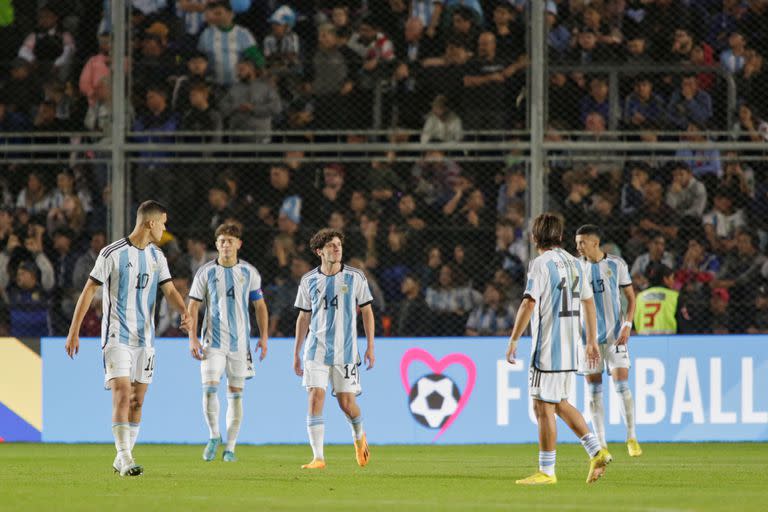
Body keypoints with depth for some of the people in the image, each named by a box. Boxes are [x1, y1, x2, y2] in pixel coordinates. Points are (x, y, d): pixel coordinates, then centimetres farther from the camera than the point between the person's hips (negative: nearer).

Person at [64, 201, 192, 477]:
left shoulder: (157, 256, 10)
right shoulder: (112, 253, -8)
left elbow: (170, 291, 7)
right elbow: (89, 290, -4)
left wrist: (184, 313, -15)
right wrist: (74, 331, -5)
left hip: (145, 338, 6)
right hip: (117, 337, -6)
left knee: (137, 401, 7)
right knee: (122, 395, -16)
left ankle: (123, 458, 18)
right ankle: (125, 459, -20)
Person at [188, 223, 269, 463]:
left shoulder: (249, 272, 4)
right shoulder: (206, 272, 0)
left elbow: (260, 306, 11)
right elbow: (193, 306, 2)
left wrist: (264, 336, 3)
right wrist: (192, 338, -8)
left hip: (240, 342, 1)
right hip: (213, 341, -1)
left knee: (236, 394, 3)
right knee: (209, 388, -16)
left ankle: (230, 448, 10)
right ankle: (214, 436, 4)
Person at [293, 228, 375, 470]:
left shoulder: (355, 277, 1)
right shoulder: (309, 281, 4)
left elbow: (367, 311, 7)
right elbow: (303, 318, 12)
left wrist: (370, 347, 1)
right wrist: (296, 354, 11)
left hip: (346, 351, -1)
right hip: (316, 350, 1)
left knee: (346, 402, 2)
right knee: (315, 398, -12)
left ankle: (359, 436, 36)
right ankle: (318, 457, -12)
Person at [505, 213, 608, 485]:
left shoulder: (541, 263, -11)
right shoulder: (575, 263, 13)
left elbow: (529, 303, -19)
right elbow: (588, 302, 18)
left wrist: (513, 340, -16)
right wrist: (592, 341, 24)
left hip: (548, 347, -8)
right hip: (570, 347, 8)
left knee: (544, 407, -3)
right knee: (559, 404, 19)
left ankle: (546, 471, -1)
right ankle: (596, 452, 10)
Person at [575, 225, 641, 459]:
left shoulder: (616, 264, -1)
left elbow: (631, 297, 4)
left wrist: (627, 325, -9)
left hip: (615, 334, -2)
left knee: (621, 384, -10)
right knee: (594, 389, 2)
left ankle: (631, 438, 1)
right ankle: (600, 443, 7)